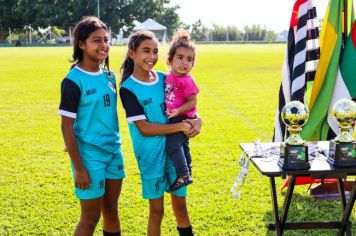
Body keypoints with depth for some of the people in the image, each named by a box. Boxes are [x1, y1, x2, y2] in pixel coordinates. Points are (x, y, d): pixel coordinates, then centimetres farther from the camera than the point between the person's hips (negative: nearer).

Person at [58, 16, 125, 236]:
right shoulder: (73, 80, -14)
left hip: (114, 151, 6)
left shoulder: (109, 75, 5)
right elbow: (67, 127, -14)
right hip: (90, 155, -6)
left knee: (111, 211, 16)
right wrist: (79, 168, -15)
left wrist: (115, 146, 14)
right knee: (91, 218, 5)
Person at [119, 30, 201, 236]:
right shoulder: (128, 88, -12)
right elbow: (144, 128, -18)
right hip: (151, 154, -4)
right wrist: (181, 126, -18)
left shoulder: (165, 79, 3)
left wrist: (196, 121, -9)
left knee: (180, 205, 14)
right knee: (157, 210, 8)